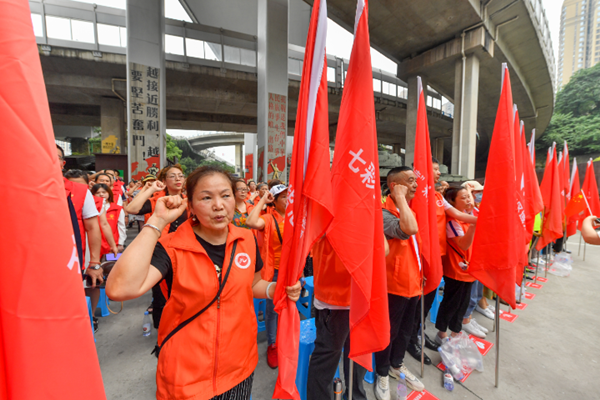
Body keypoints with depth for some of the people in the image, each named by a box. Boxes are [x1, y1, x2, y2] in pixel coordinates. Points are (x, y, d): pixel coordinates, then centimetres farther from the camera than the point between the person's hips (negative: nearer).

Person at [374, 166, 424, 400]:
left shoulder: (409, 211, 9)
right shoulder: (384, 214, -21)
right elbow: (409, 229, -39)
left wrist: (419, 277, 18)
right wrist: (401, 197, -28)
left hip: (412, 283, 8)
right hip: (394, 285, -8)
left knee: (405, 330, 23)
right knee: (389, 332, 10)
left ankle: (397, 365, 45)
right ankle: (383, 374, 32)